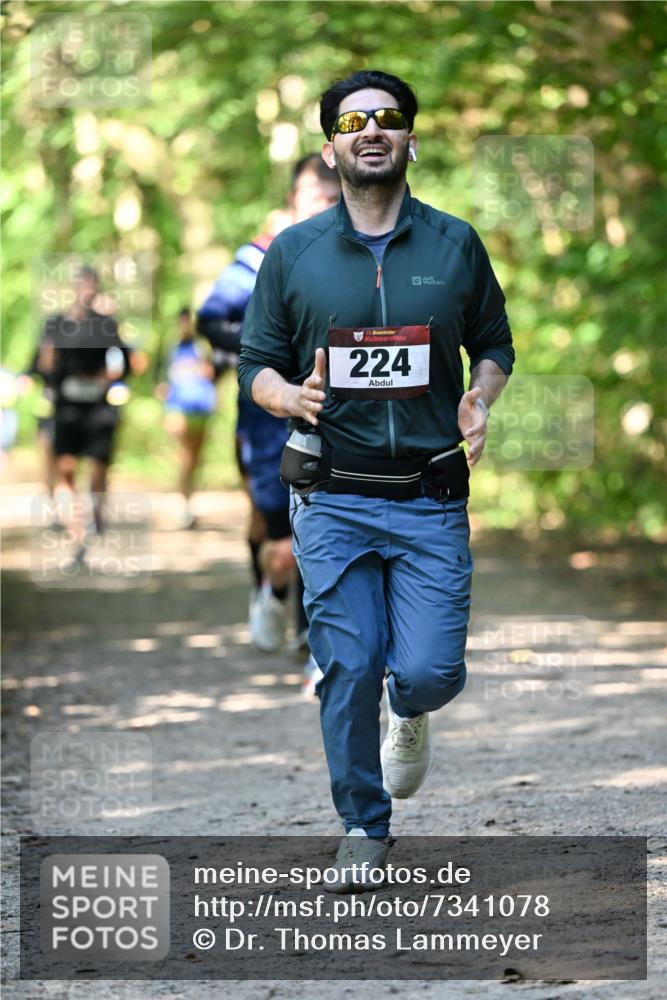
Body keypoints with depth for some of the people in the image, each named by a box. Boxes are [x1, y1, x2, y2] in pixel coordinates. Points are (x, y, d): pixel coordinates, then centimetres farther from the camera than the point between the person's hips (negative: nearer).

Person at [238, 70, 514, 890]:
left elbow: (493, 341, 15)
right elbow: (256, 362, 8)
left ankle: (410, 715, 30)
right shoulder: (293, 253, 3)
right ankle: (363, 827, 16)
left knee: (429, 671, -8)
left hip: (431, 500, 0)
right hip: (333, 499, 0)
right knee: (348, 671, -2)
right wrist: (291, 397, -13)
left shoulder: (455, 244, 5)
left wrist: (480, 401, -5)